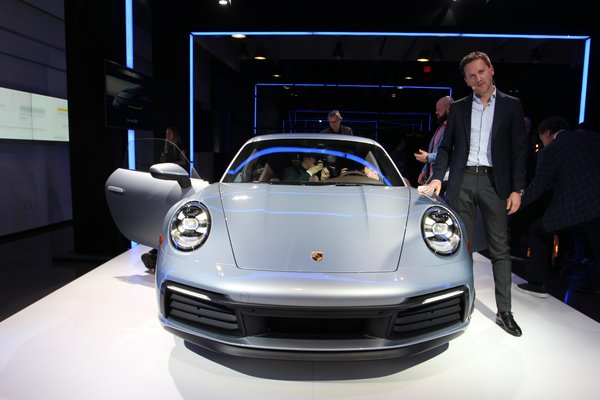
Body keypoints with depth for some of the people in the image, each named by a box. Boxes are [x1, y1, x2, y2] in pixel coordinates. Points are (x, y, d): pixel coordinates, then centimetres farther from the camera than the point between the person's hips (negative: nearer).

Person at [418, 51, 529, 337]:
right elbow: (446, 147, 10)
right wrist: (437, 177, -4)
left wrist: (517, 189, -5)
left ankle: (504, 311, 11)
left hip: (495, 181, -1)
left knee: (499, 248, 3)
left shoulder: (511, 105, 6)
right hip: (462, 181, 1)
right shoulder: (458, 108, 11)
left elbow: (519, 150, 2)